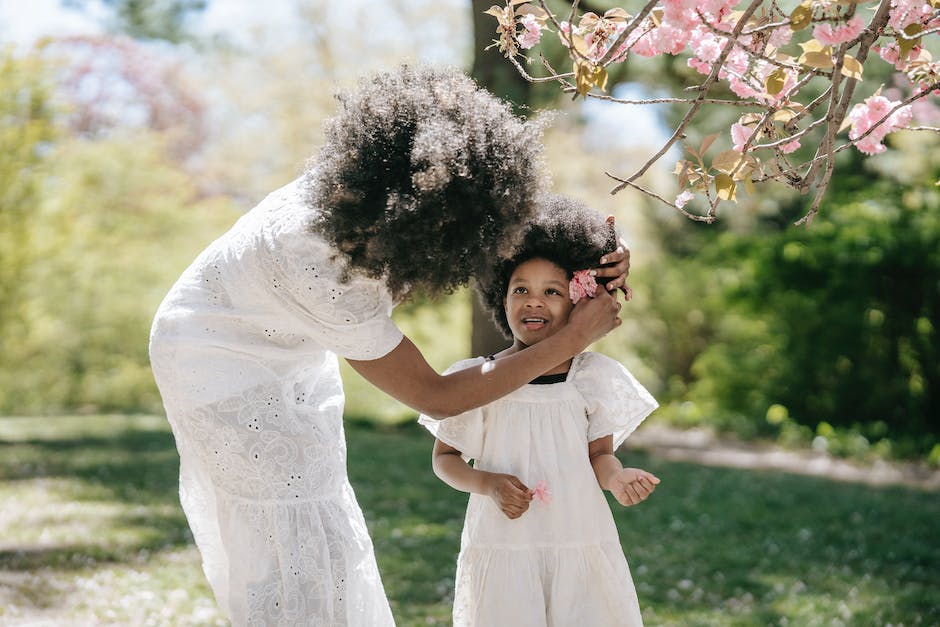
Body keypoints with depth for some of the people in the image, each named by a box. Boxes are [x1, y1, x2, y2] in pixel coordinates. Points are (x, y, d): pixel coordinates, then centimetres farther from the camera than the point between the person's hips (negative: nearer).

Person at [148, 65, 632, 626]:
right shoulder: (329, 276, -42)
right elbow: (436, 397, -31)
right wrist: (573, 340, -30)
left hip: (283, 351, 8)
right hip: (223, 361, -7)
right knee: (296, 540, -5)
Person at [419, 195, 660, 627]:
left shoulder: (594, 376, 4)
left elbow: (599, 454, 7)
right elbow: (444, 458, 6)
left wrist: (616, 476, -16)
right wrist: (488, 483, -12)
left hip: (581, 546, 1)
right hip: (501, 546, -1)